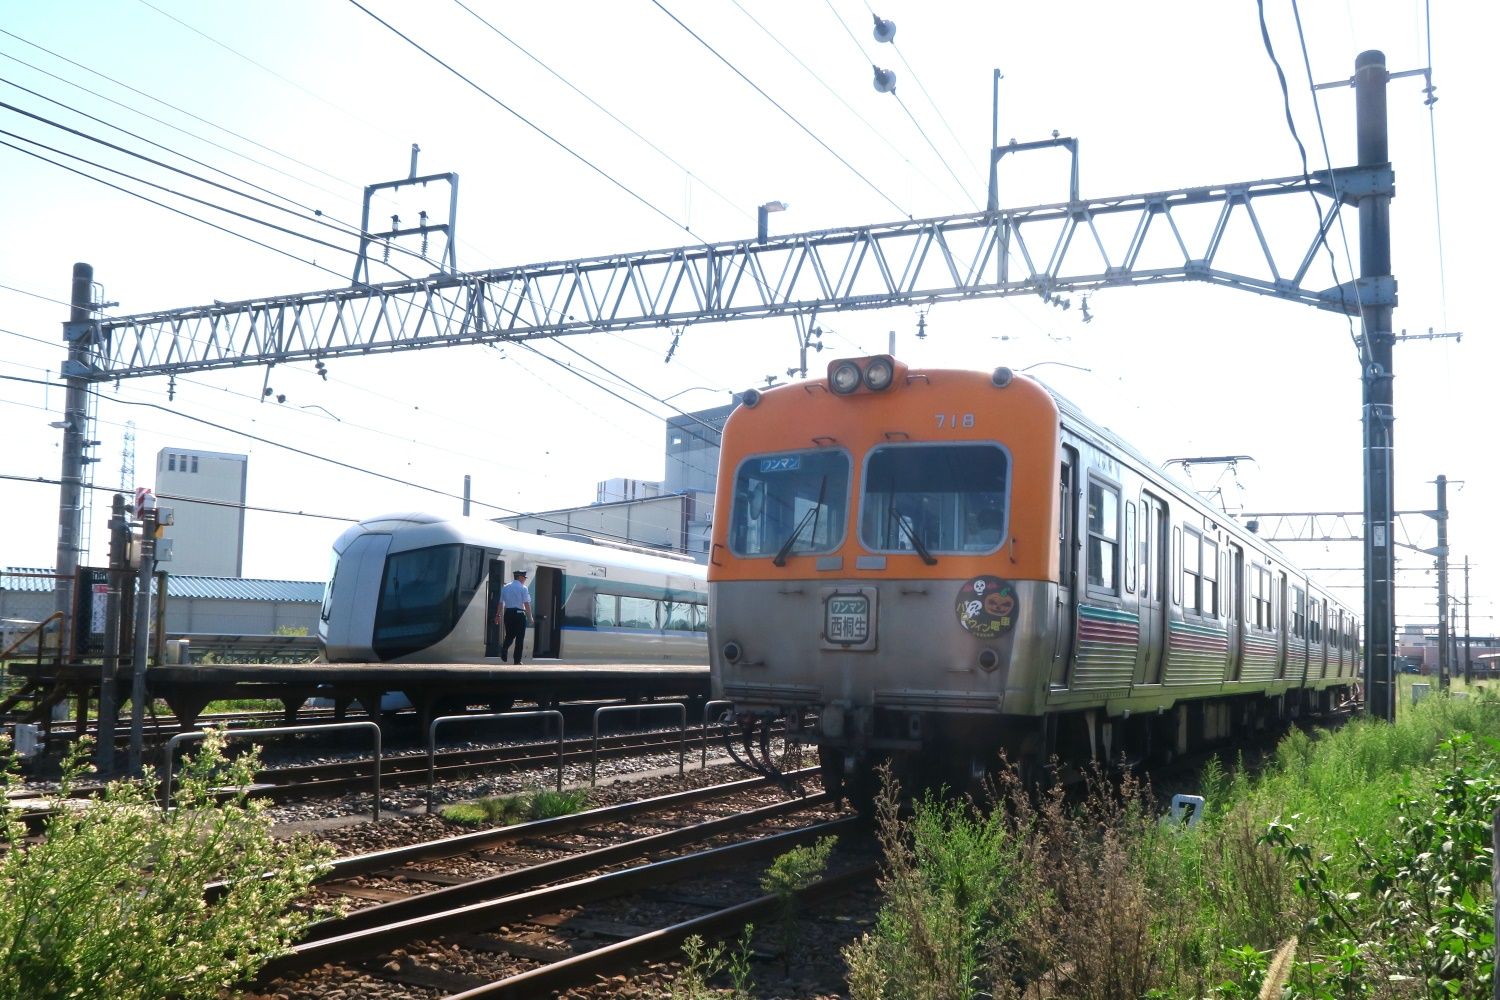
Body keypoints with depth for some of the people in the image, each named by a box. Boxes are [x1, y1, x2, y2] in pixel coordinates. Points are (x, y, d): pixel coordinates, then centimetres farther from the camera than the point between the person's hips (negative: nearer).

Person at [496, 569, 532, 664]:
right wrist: (530, 616, -3)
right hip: (519, 613, -4)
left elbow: (501, 603, 12)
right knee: (520, 638, 4)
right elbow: (526, 604, -10)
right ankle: (517, 660, 3)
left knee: (509, 635, 16)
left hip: (508, 613, 4)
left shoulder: (505, 587, 10)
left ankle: (503, 648, -13)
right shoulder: (523, 588, -5)